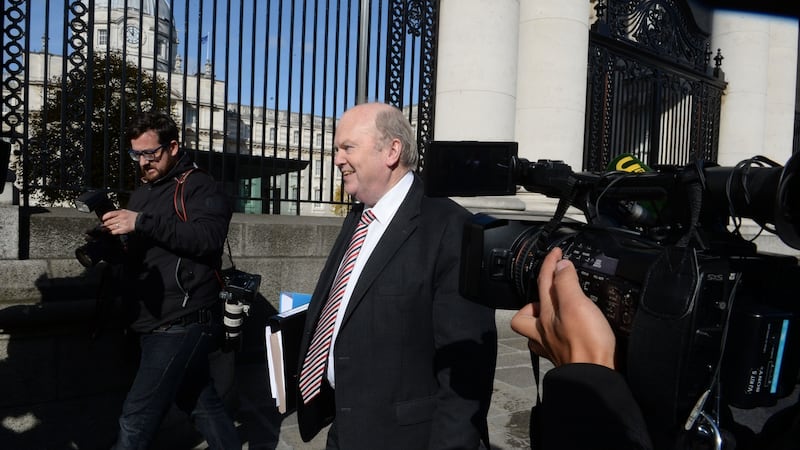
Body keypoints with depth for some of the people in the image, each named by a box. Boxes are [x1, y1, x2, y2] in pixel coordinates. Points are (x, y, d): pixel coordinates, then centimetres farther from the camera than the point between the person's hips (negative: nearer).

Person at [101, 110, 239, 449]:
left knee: (136, 419, -7)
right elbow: (135, 253, 23)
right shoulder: (142, 193, 18)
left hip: (183, 323, -8)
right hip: (154, 323, 8)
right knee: (202, 402, 16)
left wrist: (143, 222, -27)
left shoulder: (199, 187, -7)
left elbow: (209, 237, -24)